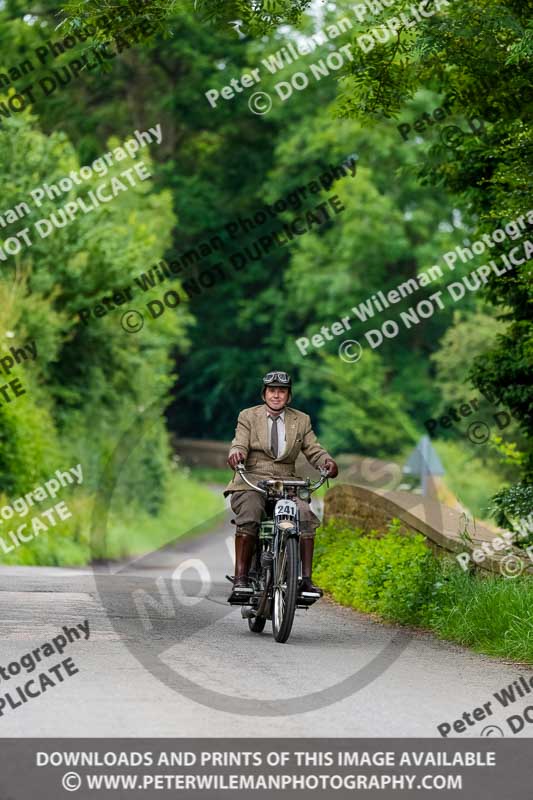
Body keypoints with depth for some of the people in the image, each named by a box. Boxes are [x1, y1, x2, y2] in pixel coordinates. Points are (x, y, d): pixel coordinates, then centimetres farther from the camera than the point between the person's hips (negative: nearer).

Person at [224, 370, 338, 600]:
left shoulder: (301, 421, 15)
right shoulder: (248, 416, 10)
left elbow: (314, 451, 6)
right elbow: (240, 444, -4)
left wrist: (327, 462, -18)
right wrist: (236, 453, -30)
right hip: (252, 482, -2)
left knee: (305, 517, -26)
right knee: (248, 516, -32)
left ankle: (306, 578, -24)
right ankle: (241, 578, -31)